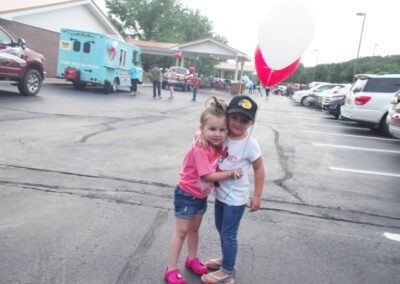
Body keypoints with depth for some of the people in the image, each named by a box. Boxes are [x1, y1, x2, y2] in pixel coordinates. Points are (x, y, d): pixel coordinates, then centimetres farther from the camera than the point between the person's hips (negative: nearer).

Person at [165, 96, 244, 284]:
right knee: (181, 232, 4)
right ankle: (171, 269, 19)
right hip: (186, 195, -7)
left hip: (202, 196, 7)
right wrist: (231, 174, -24)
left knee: (194, 228, 22)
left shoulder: (218, 146, -4)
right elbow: (207, 175, -30)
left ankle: (192, 259, 42)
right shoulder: (200, 149, -30)